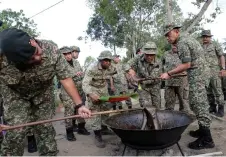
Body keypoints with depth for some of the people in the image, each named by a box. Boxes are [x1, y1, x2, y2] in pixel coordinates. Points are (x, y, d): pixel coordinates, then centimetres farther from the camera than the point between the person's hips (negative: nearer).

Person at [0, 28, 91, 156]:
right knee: (16, 131, -8)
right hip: (16, 94, -1)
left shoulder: (52, 54, -30)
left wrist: (79, 105, -24)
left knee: (45, 127, 4)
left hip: (43, 93, 1)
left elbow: (66, 79, -24)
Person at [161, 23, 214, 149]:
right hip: (201, 72, 10)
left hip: (197, 74, -10)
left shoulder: (182, 43, -14)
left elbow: (186, 65, -19)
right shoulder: (186, 37, 17)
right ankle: (203, 130, 25)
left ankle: (207, 139, -2)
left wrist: (169, 74, -15)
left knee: (199, 105, -8)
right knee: (199, 104, 15)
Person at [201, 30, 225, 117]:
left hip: (214, 71, -5)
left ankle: (221, 110, 2)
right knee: (208, 92, 8)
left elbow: (222, 57, -2)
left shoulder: (215, 46, 3)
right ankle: (212, 109, 17)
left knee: (217, 91, -4)